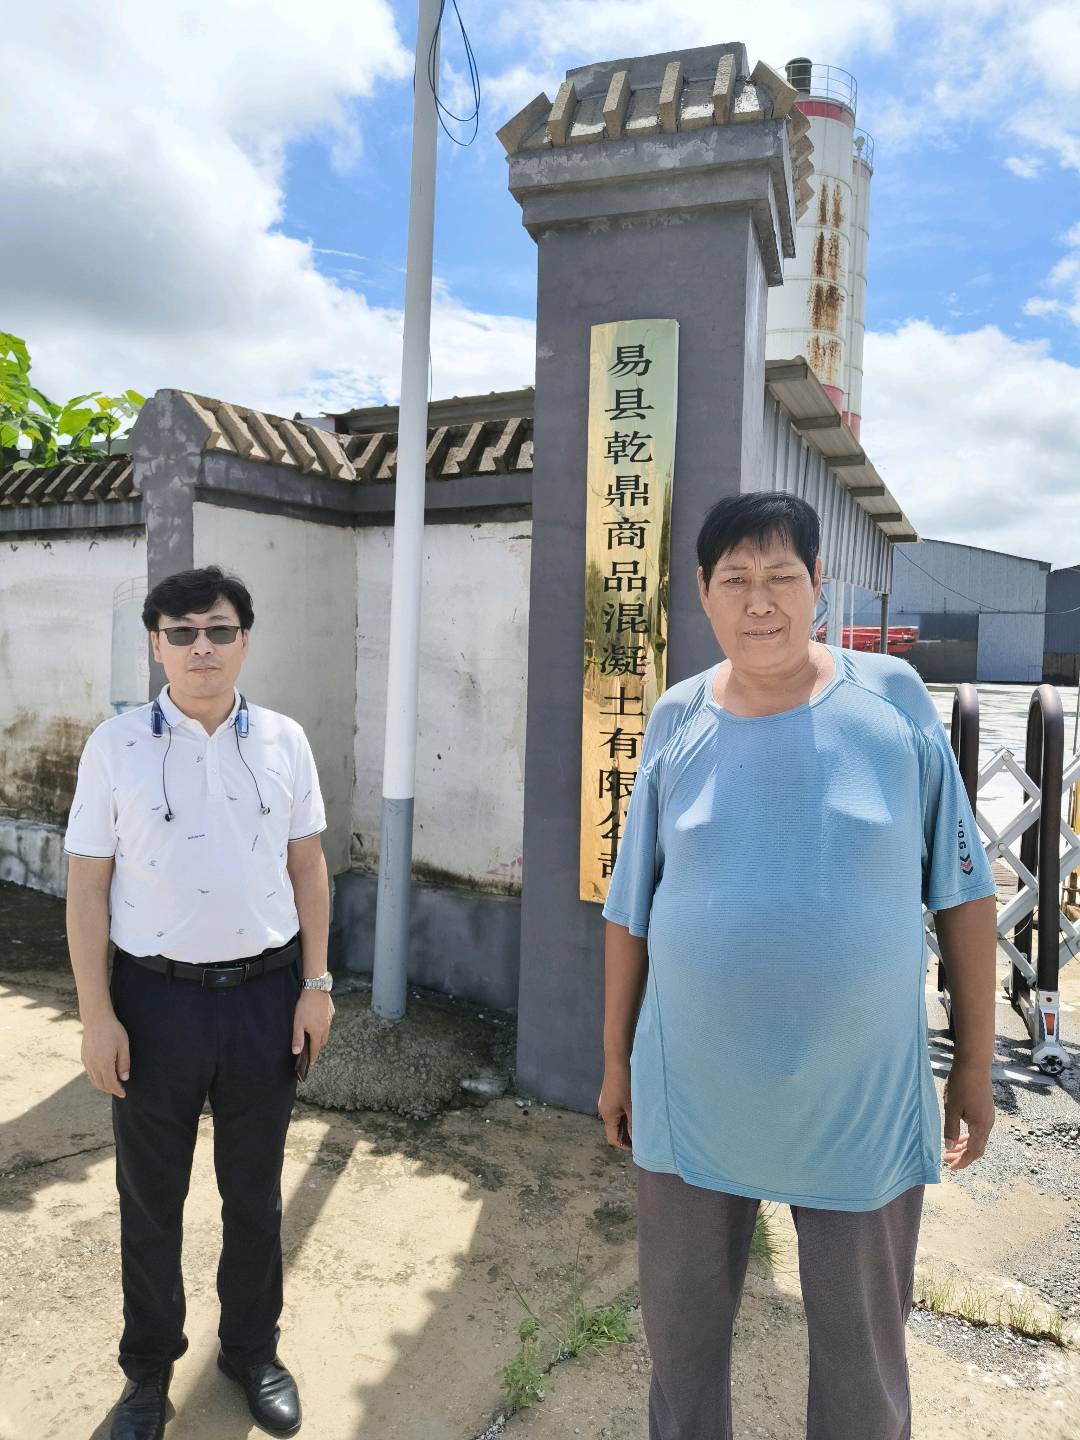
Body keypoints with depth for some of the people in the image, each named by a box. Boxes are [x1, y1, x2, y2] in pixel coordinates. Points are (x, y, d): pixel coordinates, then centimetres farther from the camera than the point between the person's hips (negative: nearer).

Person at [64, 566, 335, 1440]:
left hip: (264, 992, 1)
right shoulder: (116, 746, -5)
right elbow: (88, 885, -3)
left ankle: (252, 1348, 39)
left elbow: (308, 866, 3)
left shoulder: (284, 742, -1)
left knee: (255, 1189, 17)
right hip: (156, 997, -1)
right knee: (151, 1195, 16)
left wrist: (316, 983, 0)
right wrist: (97, 1015, -6)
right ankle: (150, 1365, 38)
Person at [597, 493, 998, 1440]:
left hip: (864, 1103, -1)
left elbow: (964, 891, -2)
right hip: (691, 1096, 2)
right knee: (681, 1333, 21)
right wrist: (616, 1061, 8)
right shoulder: (678, 722, -4)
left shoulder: (894, 698, -8)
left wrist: (976, 1063, 0)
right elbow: (632, 910, 3)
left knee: (863, 1359, 19)